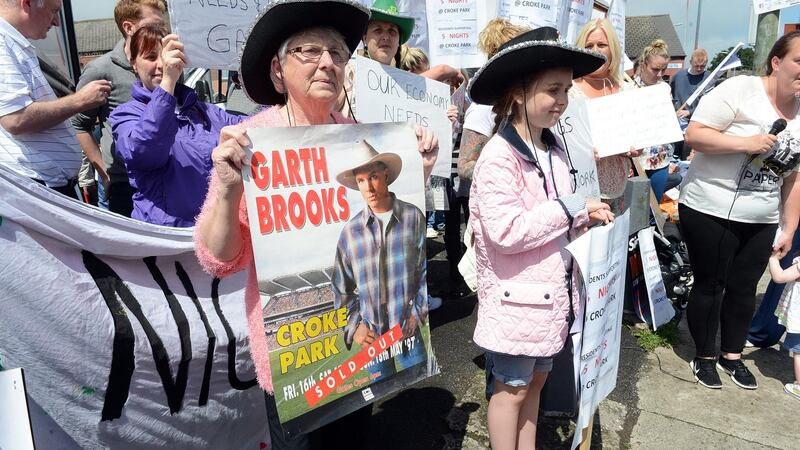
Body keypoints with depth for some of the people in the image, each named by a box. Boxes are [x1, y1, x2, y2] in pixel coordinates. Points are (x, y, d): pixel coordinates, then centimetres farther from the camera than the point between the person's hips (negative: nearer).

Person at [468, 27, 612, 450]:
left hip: (550, 290, 8)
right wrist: (574, 206, -20)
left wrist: (584, 216, -3)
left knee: (536, 379, 21)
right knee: (511, 389, 9)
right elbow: (507, 231, -27)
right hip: (516, 297, -8)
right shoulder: (498, 156, -20)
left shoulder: (554, 148, 6)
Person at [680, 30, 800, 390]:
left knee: (744, 288, 14)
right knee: (709, 286, 6)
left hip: (761, 221, 6)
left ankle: (732, 355, 32)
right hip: (711, 212, -6)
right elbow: (694, 134, -18)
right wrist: (744, 143, -27)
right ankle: (704, 357, 23)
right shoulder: (741, 89, -11)